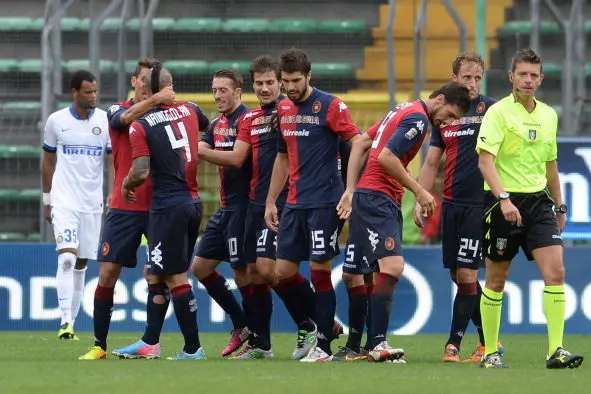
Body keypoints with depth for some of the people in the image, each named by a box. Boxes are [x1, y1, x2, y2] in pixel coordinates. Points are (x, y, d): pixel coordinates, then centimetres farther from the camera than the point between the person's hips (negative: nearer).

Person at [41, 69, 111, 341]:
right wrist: (47, 200, 12)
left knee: (81, 263, 6)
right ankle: (65, 322, -20)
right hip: (64, 201, -2)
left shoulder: (106, 121, -1)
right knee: (67, 257, -16)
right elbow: (48, 161, 11)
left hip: (93, 203, 2)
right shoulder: (56, 121, 0)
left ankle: (72, 321, 15)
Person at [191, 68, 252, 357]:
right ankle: (241, 326, 18)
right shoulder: (217, 125, 15)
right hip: (225, 207, 10)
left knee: (242, 271, -6)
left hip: (242, 205, -10)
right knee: (201, 266, 10)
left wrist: (205, 152, -23)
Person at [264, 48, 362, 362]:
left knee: (319, 271, -6)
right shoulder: (284, 109, 12)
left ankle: (323, 345, 0)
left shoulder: (329, 106, -8)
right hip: (294, 204, 7)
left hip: (324, 203, -7)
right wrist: (270, 201, 18)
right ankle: (309, 327, 23)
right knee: (283, 272, 5)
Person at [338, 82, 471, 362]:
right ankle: (377, 344, -20)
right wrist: (419, 192, -14)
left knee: (390, 269, 8)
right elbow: (386, 156, -21)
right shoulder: (417, 118, -11)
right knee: (392, 265, -18)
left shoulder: (403, 110, 18)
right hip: (376, 199, -11)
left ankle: (376, 342, 6)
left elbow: (360, 144, 19)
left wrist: (351, 190, 15)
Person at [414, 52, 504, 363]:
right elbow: (431, 163, 15)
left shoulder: (490, 109, -4)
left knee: (466, 274, -9)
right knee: (459, 276, 6)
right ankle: (488, 340, 17)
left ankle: (454, 344, -3)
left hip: (479, 205, -6)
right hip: (451, 204, 6)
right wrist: (420, 201, 6)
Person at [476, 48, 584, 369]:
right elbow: (485, 160, -18)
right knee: (496, 280, 4)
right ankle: (490, 352, 15)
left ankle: (556, 351, -11)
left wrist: (559, 206, 22)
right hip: (504, 203, -5)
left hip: (538, 200, 5)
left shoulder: (549, 116, 11)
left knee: (555, 272, -10)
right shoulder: (498, 113, -8)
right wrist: (503, 198, -29)